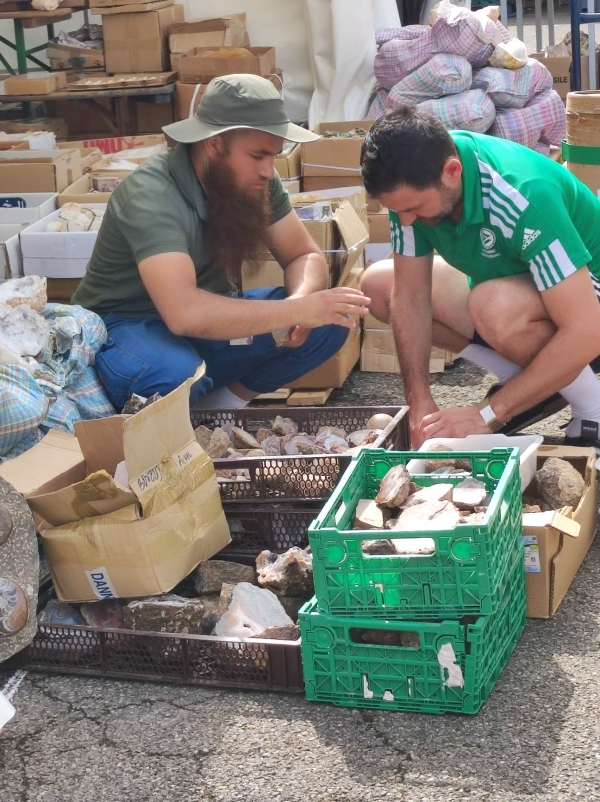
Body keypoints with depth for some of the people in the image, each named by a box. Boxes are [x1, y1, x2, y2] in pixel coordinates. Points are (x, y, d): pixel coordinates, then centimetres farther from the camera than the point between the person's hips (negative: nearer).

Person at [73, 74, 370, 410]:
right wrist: (297, 309, -42)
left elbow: (305, 256, -2)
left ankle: (221, 406, 0)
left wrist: (301, 299, -26)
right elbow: (184, 313, -43)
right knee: (172, 376, -41)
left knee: (329, 322, -12)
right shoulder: (152, 198, -31)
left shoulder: (254, 181, -9)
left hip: (208, 318, 7)